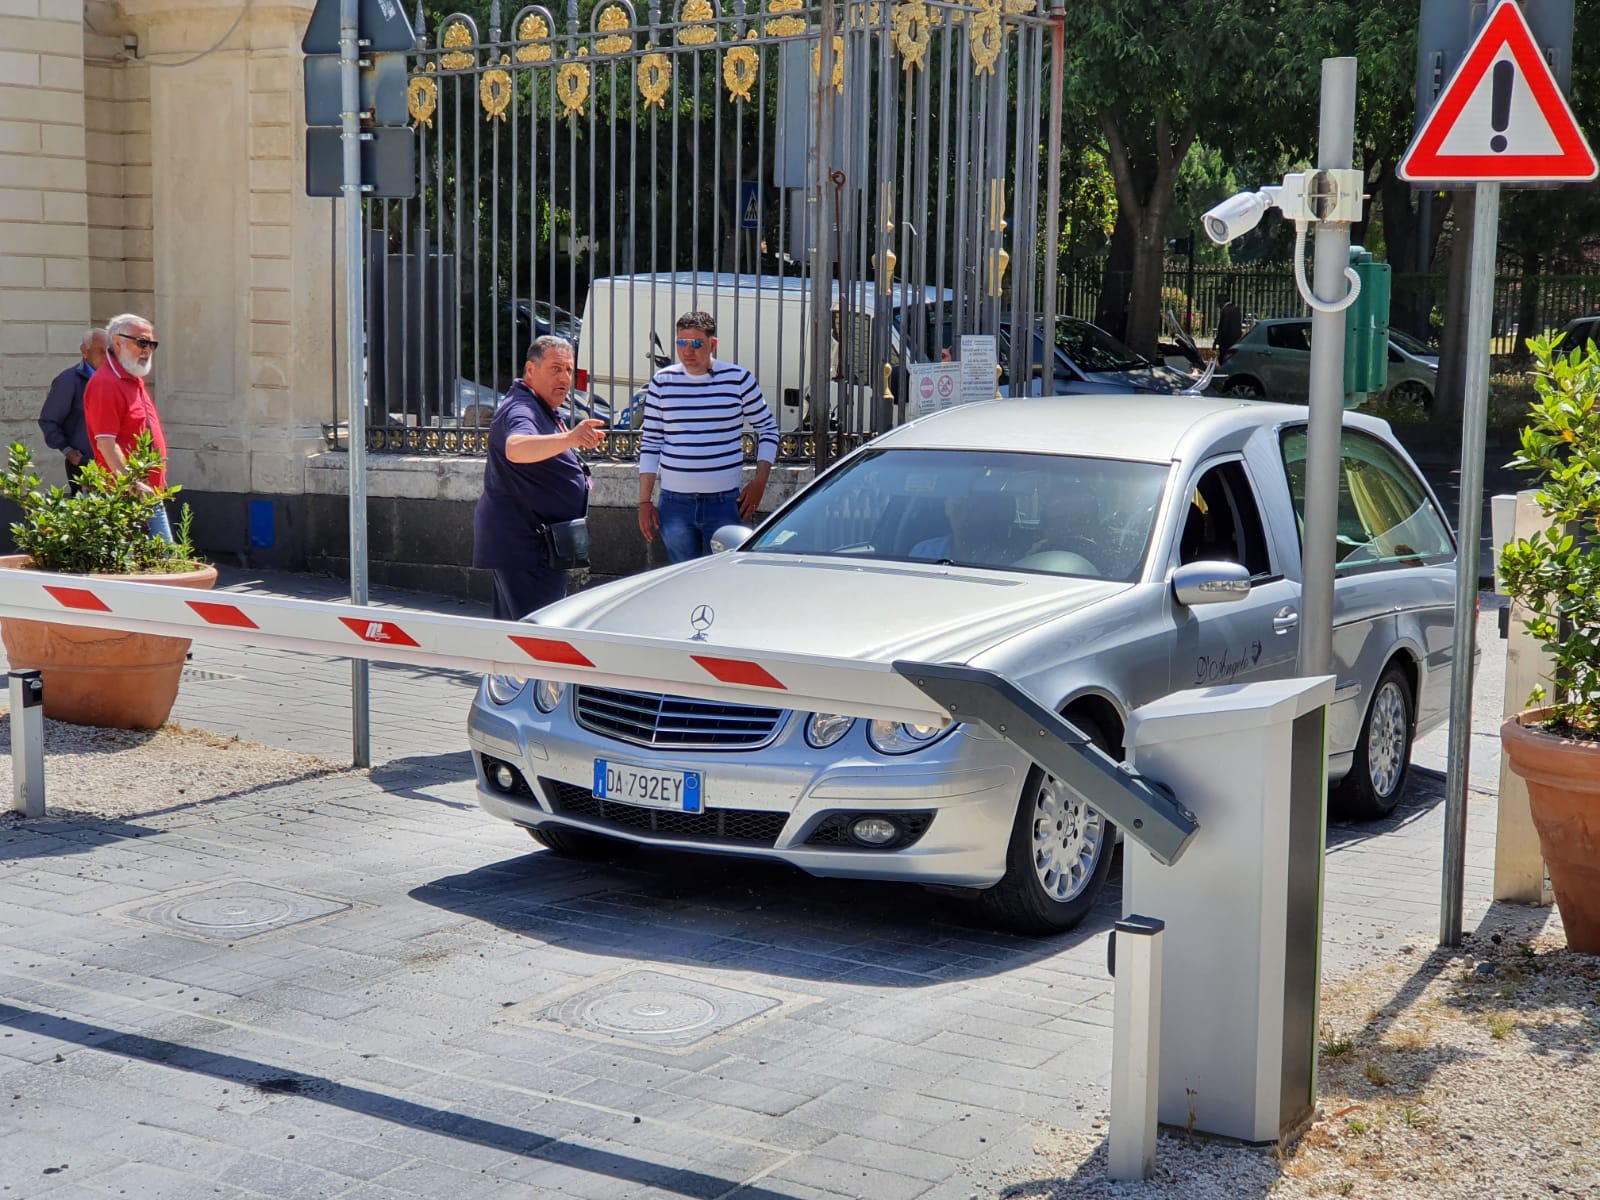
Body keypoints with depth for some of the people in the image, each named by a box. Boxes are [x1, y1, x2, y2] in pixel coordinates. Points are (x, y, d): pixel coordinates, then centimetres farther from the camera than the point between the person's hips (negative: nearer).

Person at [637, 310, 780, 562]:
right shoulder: (662, 381, 5)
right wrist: (644, 501, 6)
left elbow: (768, 428, 11)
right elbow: (650, 442, 10)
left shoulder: (738, 379, 1)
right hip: (675, 502, 2)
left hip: (724, 502, -2)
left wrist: (759, 482, 1)